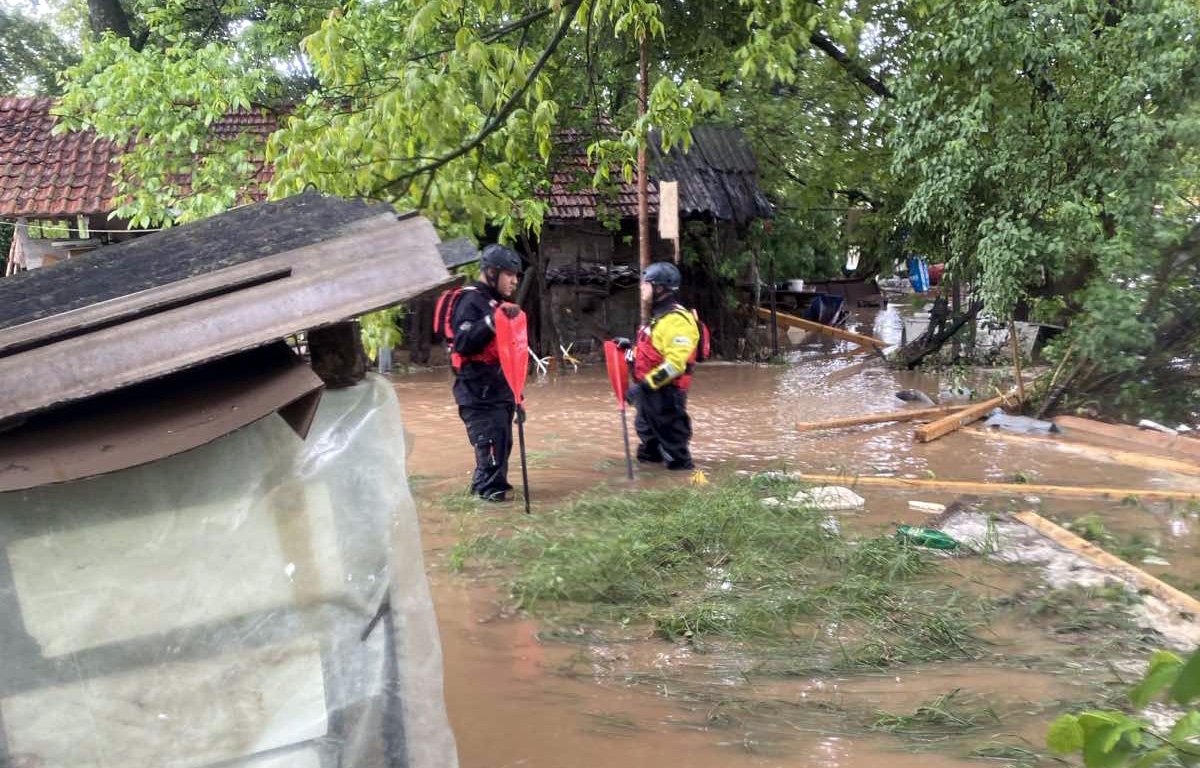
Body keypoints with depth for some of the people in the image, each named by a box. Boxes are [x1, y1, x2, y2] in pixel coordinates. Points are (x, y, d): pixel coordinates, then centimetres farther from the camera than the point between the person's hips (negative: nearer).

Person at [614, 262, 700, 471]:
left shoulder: (676, 320, -20)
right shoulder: (659, 316, 15)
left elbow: (674, 363, -27)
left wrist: (644, 385, -28)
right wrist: (631, 347, 14)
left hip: (665, 394, -10)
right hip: (651, 391, 10)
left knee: (672, 442, -2)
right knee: (648, 438, 21)